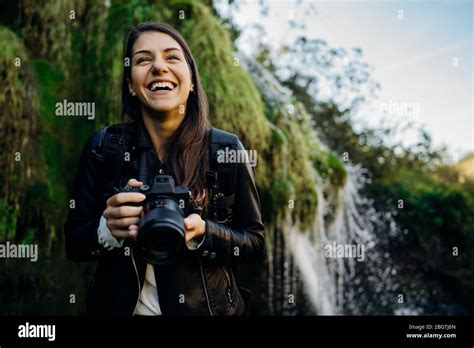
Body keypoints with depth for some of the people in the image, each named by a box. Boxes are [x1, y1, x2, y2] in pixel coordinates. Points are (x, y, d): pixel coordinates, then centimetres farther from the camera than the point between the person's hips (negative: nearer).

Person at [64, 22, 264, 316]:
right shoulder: (103, 147, -8)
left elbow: (255, 245, -8)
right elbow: (74, 244, -3)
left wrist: (201, 233, -26)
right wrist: (108, 229, -24)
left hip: (206, 307, 0)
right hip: (120, 306, 1)